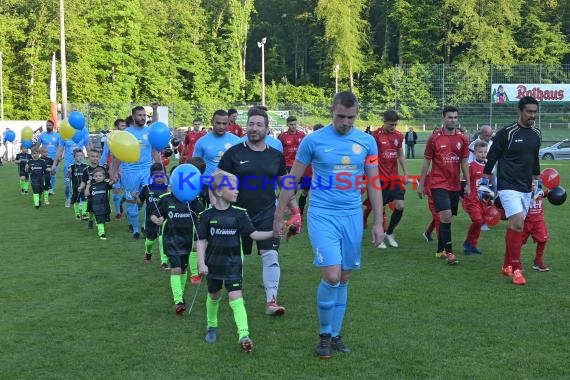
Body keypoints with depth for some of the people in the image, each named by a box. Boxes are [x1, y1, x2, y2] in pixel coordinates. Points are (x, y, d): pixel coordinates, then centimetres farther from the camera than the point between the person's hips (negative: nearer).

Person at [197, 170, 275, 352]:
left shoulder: (239, 214, -4)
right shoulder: (207, 215, -6)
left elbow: (254, 234, -6)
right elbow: (201, 241, -2)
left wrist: (273, 233, -19)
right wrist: (201, 263, -8)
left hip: (233, 264, -1)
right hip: (213, 264, 1)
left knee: (236, 297, -10)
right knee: (214, 296, 17)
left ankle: (243, 334, -16)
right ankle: (212, 326, 40)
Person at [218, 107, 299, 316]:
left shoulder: (276, 155, 4)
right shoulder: (234, 153, -3)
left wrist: (295, 212, 8)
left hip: (267, 215, 1)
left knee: (270, 255, -10)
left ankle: (271, 300, -5)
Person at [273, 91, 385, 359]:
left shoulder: (367, 142, 3)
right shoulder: (313, 140, -5)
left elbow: (374, 184, 8)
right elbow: (292, 180, 3)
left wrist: (378, 222, 4)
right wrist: (279, 216, 4)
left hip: (352, 216, 3)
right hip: (322, 215, -3)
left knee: (343, 278, 9)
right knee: (331, 276, -13)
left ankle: (335, 334, 25)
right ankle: (324, 333, 10)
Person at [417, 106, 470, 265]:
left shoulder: (462, 139, 3)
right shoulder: (434, 138, -5)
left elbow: (464, 162, 10)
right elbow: (426, 161, 1)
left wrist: (468, 184, 7)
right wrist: (421, 184, 2)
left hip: (455, 185, 4)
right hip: (439, 184, -4)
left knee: (447, 218, 11)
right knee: (446, 215, -16)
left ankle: (440, 250, 26)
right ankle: (448, 252, -8)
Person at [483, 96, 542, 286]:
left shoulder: (536, 134, 10)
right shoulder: (507, 133, -11)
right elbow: (492, 157, -7)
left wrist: (536, 180, 24)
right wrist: (486, 183, -7)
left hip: (526, 188, 7)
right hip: (508, 186, -7)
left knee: (515, 227, 11)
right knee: (518, 224, -17)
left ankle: (507, 266, 22)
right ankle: (516, 269, -11)